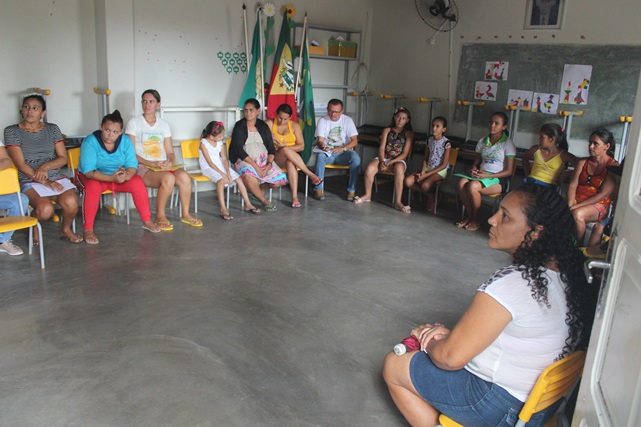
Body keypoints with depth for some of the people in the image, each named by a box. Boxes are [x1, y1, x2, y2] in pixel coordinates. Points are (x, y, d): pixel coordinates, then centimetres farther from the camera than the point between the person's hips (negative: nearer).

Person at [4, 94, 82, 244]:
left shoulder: (52, 129, 12)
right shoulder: (11, 131, 3)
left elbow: (63, 158, 7)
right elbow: (20, 164, -5)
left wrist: (46, 166, -14)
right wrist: (44, 182, -14)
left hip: (57, 178, 2)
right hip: (30, 181, -2)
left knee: (71, 202, -30)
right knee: (45, 209, -32)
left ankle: (66, 229, 4)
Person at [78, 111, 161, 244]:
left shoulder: (125, 141, -10)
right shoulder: (90, 142, -22)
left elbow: (133, 165, -15)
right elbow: (89, 171, -29)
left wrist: (126, 175, -39)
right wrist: (112, 178, -43)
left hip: (118, 177, 3)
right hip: (91, 178, -3)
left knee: (138, 183, -22)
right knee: (93, 187, -36)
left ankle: (147, 221, -8)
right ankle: (88, 229, -26)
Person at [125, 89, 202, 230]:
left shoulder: (164, 125, 15)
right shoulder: (133, 123, 2)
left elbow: (170, 152, 13)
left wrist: (169, 162, -11)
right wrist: (152, 164, -17)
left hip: (164, 166, 4)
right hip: (143, 167, -4)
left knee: (184, 176, -27)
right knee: (168, 178, -35)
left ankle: (185, 214, -10)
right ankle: (160, 216, -17)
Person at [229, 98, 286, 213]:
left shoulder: (263, 126, 10)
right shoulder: (239, 126, -2)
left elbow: (271, 148, 7)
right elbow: (239, 150, -12)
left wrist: (269, 164, -14)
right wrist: (255, 166, -21)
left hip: (264, 161, 4)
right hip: (245, 160, -4)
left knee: (281, 179, -18)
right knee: (248, 176, -39)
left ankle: (259, 186, 12)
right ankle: (264, 201, -14)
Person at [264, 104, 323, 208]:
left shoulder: (294, 125, 6)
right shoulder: (269, 124, 5)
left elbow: (301, 146, 0)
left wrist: (285, 147, -13)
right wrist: (269, 135, -24)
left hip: (290, 156, 1)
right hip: (274, 158, -1)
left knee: (290, 162, -39)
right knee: (286, 150, -38)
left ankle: (294, 197, -48)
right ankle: (310, 174, -35)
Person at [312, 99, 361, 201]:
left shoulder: (347, 120, -1)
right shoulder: (322, 121, 0)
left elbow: (354, 141, -7)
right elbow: (320, 140, -7)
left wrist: (342, 148, -25)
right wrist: (322, 146, -33)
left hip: (343, 152, 1)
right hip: (327, 152, 0)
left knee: (356, 158, -31)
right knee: (320, 156, -35)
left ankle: (352, 190, -23)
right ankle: (318, 189, -27)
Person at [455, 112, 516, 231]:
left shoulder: (508, 144, -4)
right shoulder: (482, 141, 12)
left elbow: (509, 171, -7)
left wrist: (488, 176, -19)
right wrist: (474, 170, -7)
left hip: (498, 179, -5)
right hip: (481, 175, 5)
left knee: (473, 186, -33)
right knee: (461, 182, -28)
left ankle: (475, 220, -13)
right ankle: (469, 216, -11)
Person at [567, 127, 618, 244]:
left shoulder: (613, 166, -3)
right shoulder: (582, 162, 13)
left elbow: (603, 194, -11)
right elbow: (572, 185, 1)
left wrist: (576, 206, -19)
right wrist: (570, 206, -18)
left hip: (598, 205, -4)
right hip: (577, 199, 4)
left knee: (577, 214, -35)